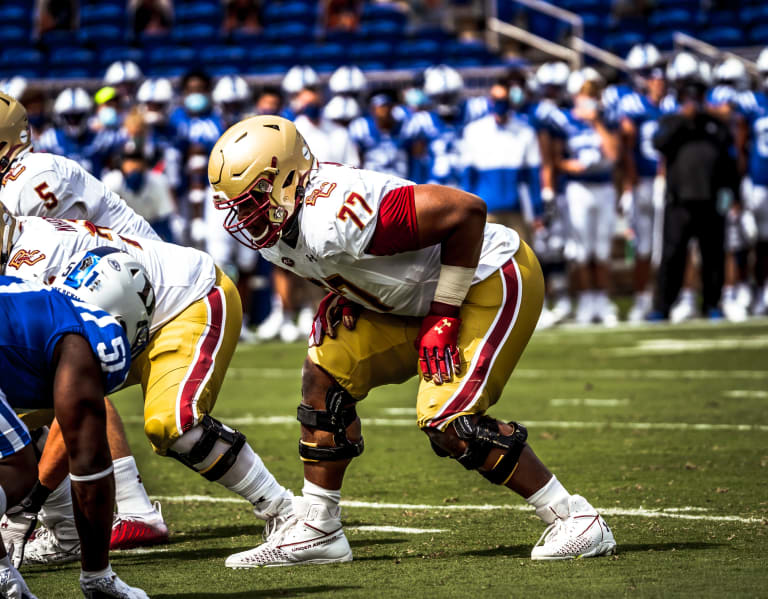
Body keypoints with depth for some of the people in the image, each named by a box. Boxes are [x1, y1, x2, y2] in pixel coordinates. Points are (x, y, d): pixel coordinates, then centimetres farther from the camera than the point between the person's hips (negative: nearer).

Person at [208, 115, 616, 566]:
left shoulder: (335, 220, -33)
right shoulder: (279, 229, -4)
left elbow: (466, 210, -32)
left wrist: (445, 313, -24)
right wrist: (342, 299, -1)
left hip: (491, 280, -10)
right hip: (426, 294, 10)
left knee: (448, 420, -19)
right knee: (327, 374, 3)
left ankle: (576, 521, -7)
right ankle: (316, 530, 11)